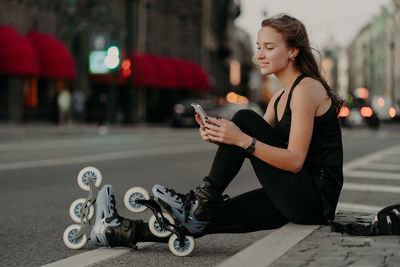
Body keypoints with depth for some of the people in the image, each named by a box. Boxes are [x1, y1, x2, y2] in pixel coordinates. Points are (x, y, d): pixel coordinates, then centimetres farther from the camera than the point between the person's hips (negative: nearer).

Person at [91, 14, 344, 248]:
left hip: (317, 196, -8)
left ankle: (203, 201, -12)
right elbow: (256, 145, 10)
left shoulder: (306, 88, -13)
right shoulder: (281, 96, 16)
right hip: (295, 197, 8)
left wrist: (242, 139, -28)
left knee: (245, 119, -16)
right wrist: (219, 137, -9)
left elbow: (295, 161, -20)